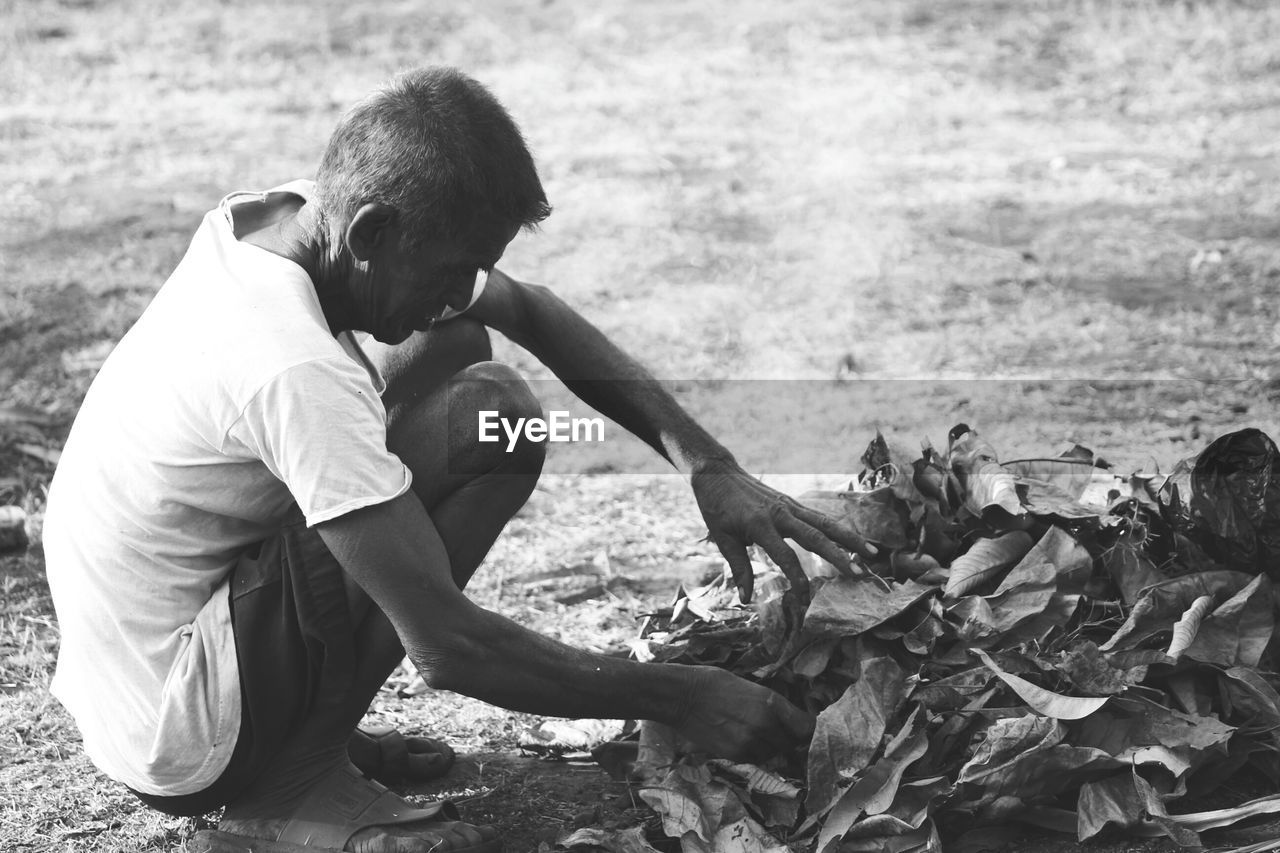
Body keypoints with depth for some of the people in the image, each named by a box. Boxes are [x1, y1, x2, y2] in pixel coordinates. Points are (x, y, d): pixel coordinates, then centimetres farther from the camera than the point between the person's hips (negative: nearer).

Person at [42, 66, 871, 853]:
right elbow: (445, 644, -28)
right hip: (182, 745, -9)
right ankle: (294, 786, -7)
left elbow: (531, 311, 5)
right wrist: (679, 698, -20)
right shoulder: (296, 372, -30)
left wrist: (709, 467, -4)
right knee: (491, 418, -18)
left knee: (452, 355, 11)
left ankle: (304, 732, 11)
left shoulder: (281, 221, -3)